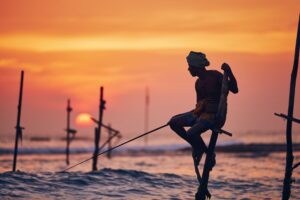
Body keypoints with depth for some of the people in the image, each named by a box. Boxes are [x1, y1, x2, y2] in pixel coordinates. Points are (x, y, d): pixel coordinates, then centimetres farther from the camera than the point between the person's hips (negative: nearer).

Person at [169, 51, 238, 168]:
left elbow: (234, 90, -14)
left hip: (213, 115, -9)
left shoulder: (215, 76, -10)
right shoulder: (198, 82, 14)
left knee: (191, 133, -28)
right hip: (200, 113, 9)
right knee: (173, 122, 2)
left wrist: (229, 73, -25)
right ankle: (197, 146, 9)